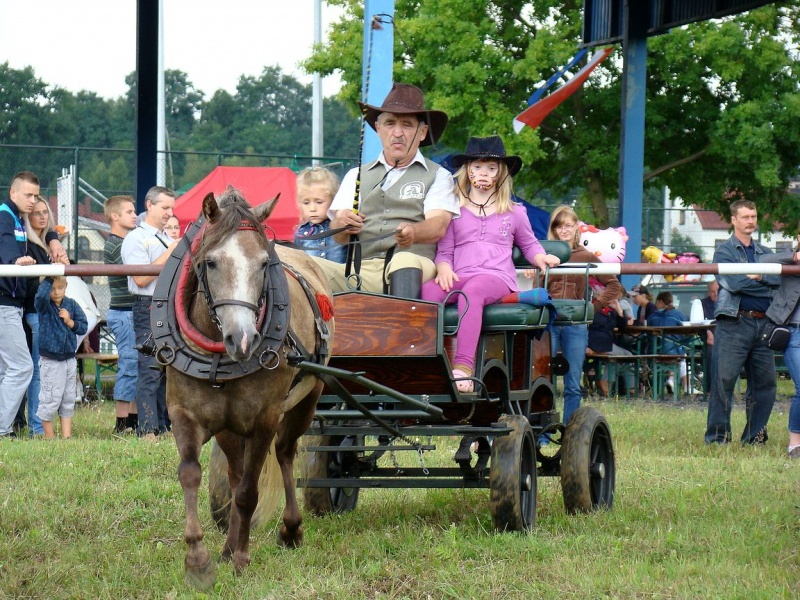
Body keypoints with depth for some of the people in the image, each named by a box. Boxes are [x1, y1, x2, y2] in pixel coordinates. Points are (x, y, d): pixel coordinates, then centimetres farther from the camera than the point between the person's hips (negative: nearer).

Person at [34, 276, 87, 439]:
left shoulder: (71, 305, 4)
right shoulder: (44, 305, -7)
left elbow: (83, 327, 5)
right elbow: (41, 295, -31)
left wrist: (70, 322, -11)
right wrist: (49, 278, -31)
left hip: (69, 358, 5)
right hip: (50, 360, -5)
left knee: (69, 398, 10)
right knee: (51, 399, -3)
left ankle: (66, 435, 17)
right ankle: (49, 435, 9)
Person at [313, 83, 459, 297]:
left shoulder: (438, 176, 16)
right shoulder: (356, 175, 26)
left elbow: (438, 225, -2)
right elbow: (338, 237, 14)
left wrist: (413, 232, -27)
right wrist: (341, 225, -12)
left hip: (413, 268, -3)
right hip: (360, 270, 3)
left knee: (405, 262, -39)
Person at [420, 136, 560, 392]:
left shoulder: (514, 213, 23)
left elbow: (528, 244, 34)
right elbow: (444, 250, 18)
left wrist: (540, 257, 10)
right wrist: (444, 267, -6)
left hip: (497, 277, -1)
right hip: (460, 278, 1)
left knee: (472, 291, -42)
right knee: (428, 289, -37)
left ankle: (464, 367, -55)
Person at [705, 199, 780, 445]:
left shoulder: (764, 253, 20)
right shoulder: (724, 251, 5)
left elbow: (779, 278, 3)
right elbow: (733, 283, -12)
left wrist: (759, 277, -14)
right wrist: (767, 286, -6)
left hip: (762, 323, 5)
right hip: (734, 323, -5)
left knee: (766, 381, 4)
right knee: (724, 379, -8)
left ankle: (754, 435, 13)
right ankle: (717, 436, -4)